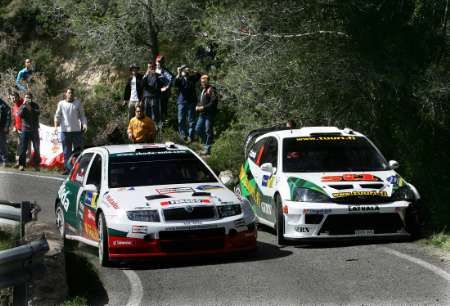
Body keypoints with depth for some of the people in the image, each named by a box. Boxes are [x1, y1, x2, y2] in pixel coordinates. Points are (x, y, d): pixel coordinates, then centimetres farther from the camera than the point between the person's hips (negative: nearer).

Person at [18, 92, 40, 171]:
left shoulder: (35, 105, 5)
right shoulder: (22, 106, 5)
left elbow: (38, 112, -13)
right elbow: (20, 115, -12)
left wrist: (30, 109, -25)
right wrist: (24, 106, -18)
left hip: (34, 130, 1)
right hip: (25, 130, -1)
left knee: (37, 148, 3)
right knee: (23, 148, -5)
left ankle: (36, 164, 11)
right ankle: (21, 165, -2)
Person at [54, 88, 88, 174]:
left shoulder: (78, 103, 8)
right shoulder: (61, 104, 8)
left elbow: (82, 115, 10)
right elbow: (57, 116, 9)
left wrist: (84, 124, -7)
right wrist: (56, 125, -7)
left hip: (77, 130, 0)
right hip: (65, 131, 0)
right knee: (66, 151, 2)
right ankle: (67, 168, 5)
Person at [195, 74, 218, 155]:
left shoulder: (211, 90, -10)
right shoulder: (203, 90, 18)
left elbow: (213, 103, -18)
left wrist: (203, 107, -19)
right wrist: (198, 107, 6)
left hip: (209, 114, -9)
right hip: (202, 113, 9)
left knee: (208, 131, -4)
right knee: (198, 129, 9)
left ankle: (207, 148, 0)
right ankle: (205, 142, 25)